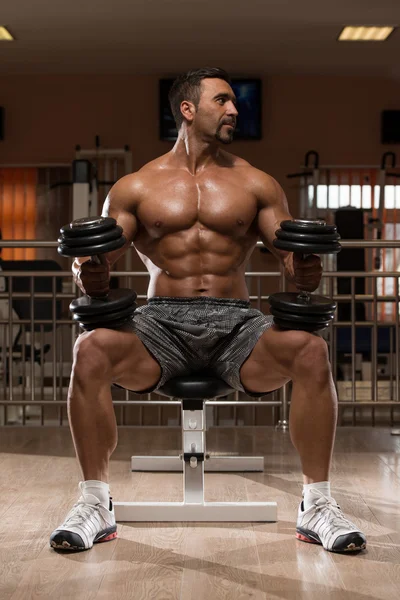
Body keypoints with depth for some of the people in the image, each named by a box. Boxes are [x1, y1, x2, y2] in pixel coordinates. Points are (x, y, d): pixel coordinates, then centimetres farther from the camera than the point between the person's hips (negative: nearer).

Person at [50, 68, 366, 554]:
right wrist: (90, 275, -18)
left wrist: (305, 272, -15)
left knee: (311, 351, -30)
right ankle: (94, 503, -18)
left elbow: (292, 256, 10)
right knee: (90, 350, -31)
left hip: (236, 323, 1)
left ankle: (317, 504, -18)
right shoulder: (135, 187, 12)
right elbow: (97, 259, 8)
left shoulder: (257, 185, 15)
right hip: (161, 320, 0)